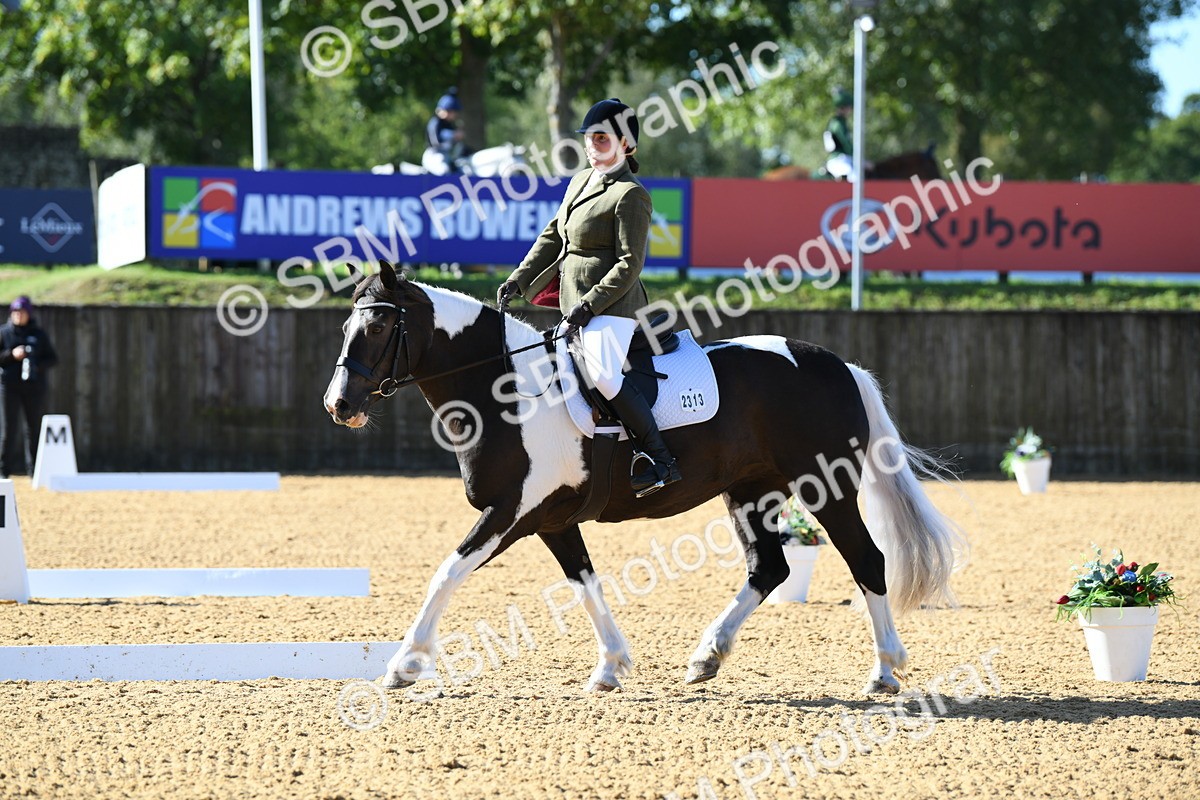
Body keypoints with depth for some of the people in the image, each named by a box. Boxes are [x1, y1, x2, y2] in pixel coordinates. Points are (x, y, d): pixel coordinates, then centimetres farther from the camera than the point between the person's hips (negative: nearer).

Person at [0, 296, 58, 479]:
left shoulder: (39, 335, 7)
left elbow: (53, 358, 8)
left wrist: (37, 365, -10)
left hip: (35, 386, 1)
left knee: (35, 428, 2)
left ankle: (35, 470, 9)